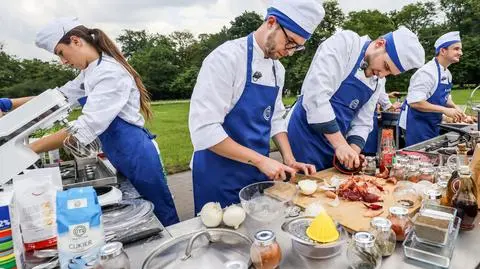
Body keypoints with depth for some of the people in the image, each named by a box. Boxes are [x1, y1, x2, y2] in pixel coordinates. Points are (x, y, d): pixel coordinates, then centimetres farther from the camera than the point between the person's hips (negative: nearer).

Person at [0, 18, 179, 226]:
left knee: (162, 217, 9)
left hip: (135, 154, -10)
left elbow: (86, 127, -26)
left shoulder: (110, 73, -21)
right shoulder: (90, 73, 11)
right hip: (122, 155, 10)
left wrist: (31, 149, -20)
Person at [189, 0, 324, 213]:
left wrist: (289, 160, 0)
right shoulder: (227, 57, -19)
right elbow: (204, 129, -24)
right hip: (221, 178, -6)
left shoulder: (277, 69, 5)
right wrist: (260, 160, -22)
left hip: (258, 173, 7)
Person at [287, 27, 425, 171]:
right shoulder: (343, 43, -13)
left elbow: (362, 123, 10)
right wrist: (340, 144, -23)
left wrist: (353, 151, -9)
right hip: (306, 139, -6)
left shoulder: (379, 82, 8)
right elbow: (316, 95, -25)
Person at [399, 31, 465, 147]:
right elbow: (415, 102, -28)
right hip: (417, 123, -9)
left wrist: (454, 107, 3)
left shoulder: (447, 73, 9)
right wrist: (445, 110, -23)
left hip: (433, 124, 9)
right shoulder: (427, 72, -20)